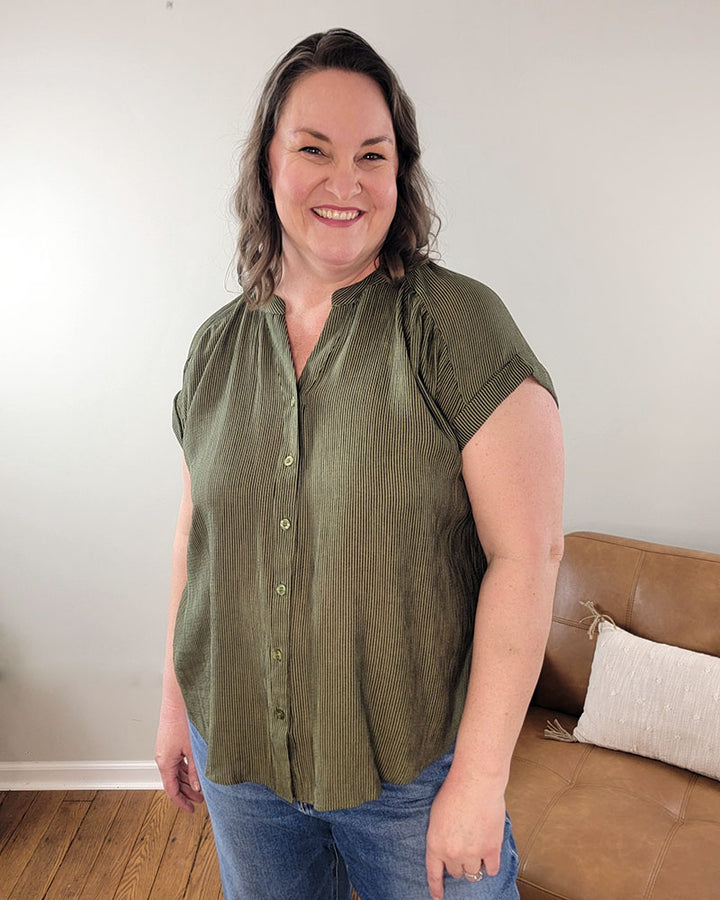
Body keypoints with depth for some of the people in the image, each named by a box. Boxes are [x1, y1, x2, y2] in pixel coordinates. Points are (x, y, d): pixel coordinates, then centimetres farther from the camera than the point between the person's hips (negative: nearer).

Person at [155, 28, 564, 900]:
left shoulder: (457, 323, -15)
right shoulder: (218, 344, 0)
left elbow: (527, 550, -17)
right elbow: (197, 532, 7)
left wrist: (479, 775, -15)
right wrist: (174, 701, 12)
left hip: (414, 767, -4)